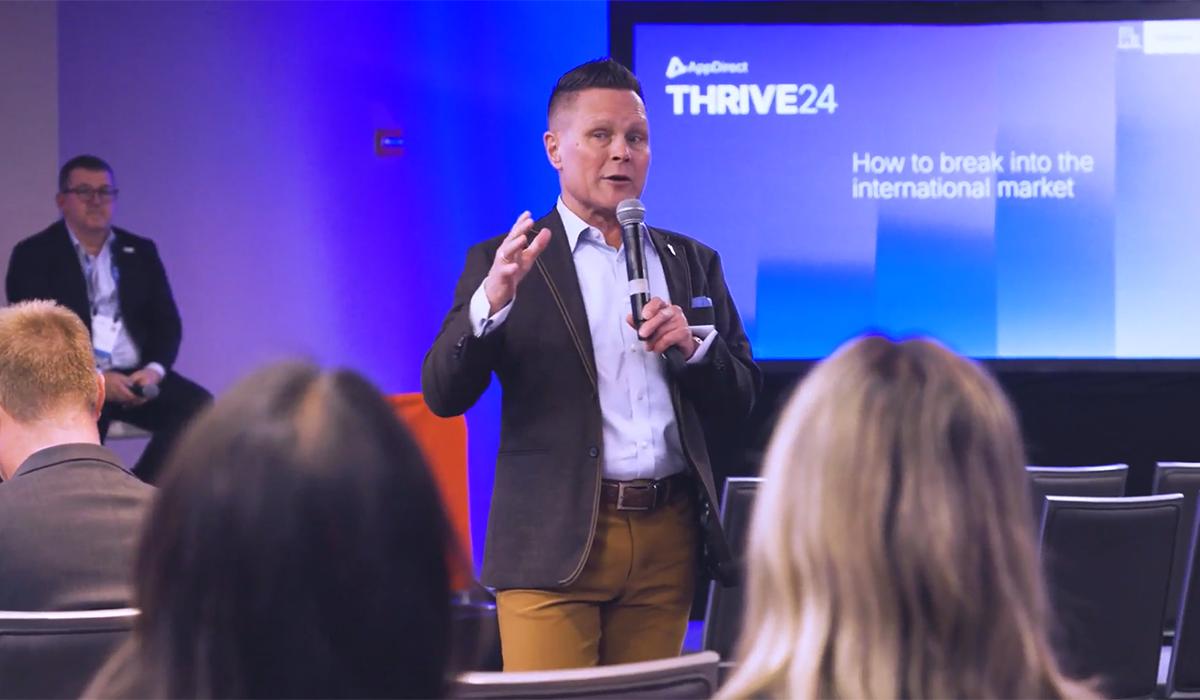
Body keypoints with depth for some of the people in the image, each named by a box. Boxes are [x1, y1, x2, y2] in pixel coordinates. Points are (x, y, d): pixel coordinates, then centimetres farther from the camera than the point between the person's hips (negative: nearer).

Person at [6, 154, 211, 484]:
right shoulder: (34, 255, 3)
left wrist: (154, 369, -10)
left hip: (137, 377, 5)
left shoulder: (140, 251, 17)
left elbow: (167, 322, 12)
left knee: (197, 407, -23)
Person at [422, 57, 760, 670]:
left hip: (666, 542, 4)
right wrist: (491, 302, -22)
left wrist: (692, 343, -6)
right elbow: (443, 395, -5)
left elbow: (739, 400, 15)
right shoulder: (503, 262, 5)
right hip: (555, 543, -3)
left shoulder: (691, 262, 16)